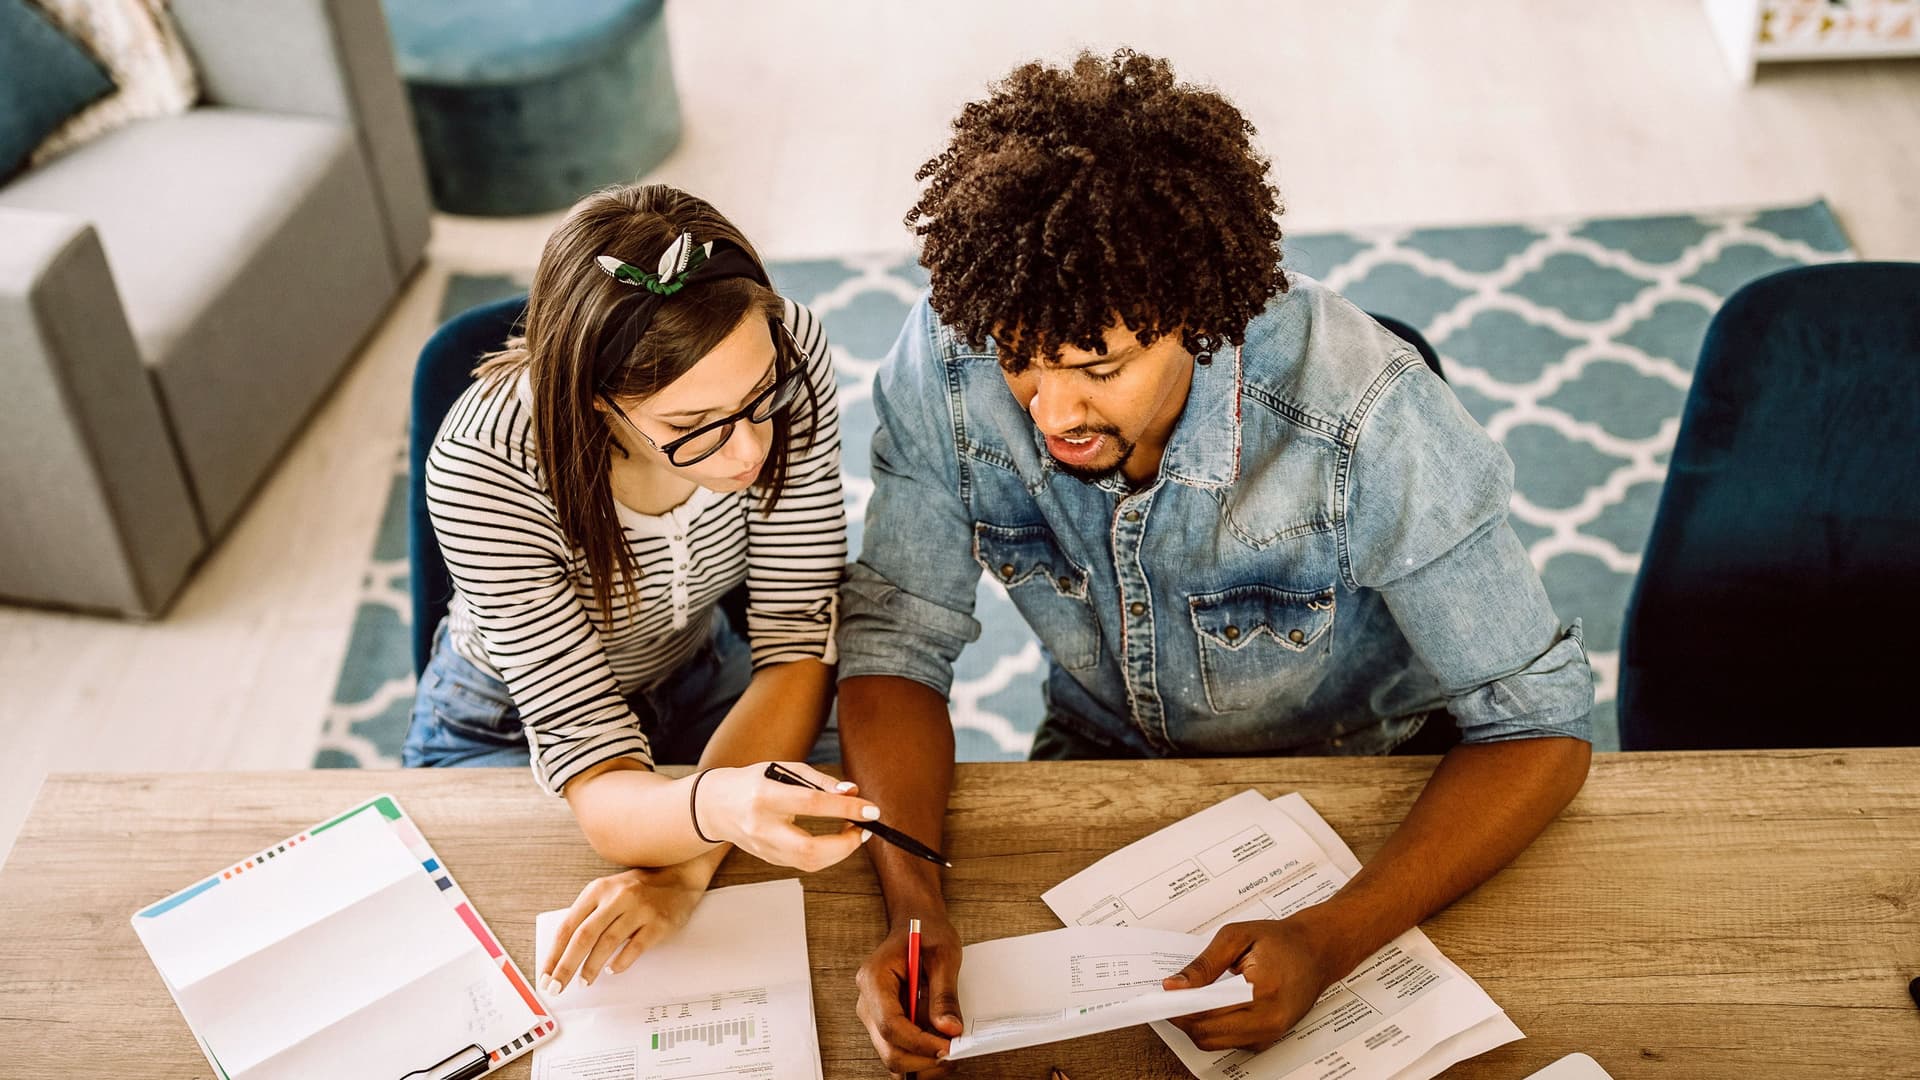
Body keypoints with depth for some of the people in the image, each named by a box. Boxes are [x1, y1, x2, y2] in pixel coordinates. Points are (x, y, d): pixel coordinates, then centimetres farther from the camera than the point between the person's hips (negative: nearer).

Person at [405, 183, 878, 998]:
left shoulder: (787, 354, -28)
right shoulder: (484, 468, -36)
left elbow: (799, 640, -22)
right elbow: (589, 761, -36)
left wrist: (686, 869, -35)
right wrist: (716, 809, -60)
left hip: (697, 681, 3)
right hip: (510, 729, -2)